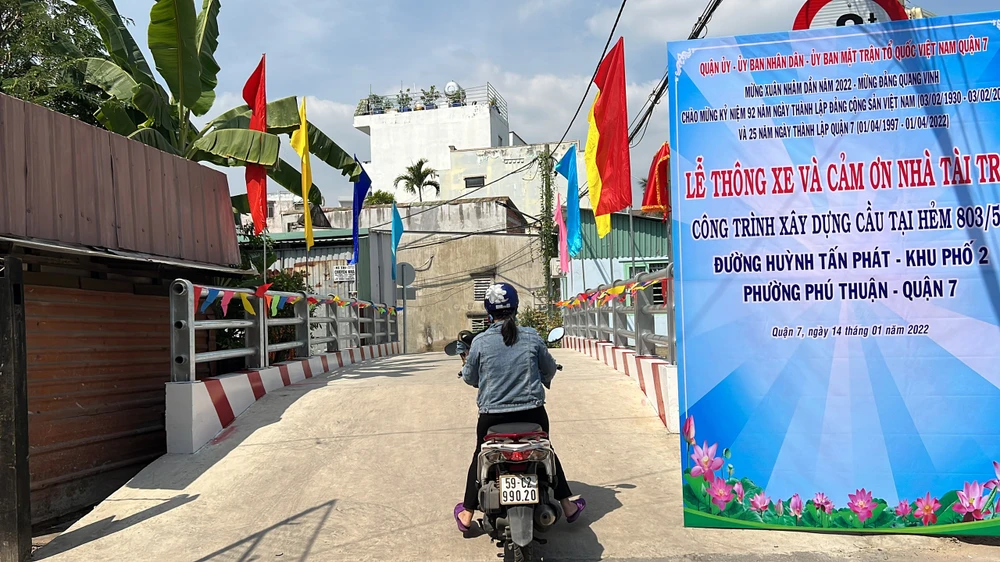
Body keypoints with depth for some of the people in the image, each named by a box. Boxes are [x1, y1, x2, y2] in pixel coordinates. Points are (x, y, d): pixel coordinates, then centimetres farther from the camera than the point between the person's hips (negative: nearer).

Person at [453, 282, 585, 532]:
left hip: (492, 414, -1)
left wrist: (466, 363, 25)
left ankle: (466, 514, 26)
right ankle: (567, 505, 30)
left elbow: (470, 377, 2)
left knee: (481, 457, 19)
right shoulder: (532, 337, -5)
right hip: (532, 412, 1)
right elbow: (550, 369, 8)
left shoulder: (480, 342, -9)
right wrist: (541, 379, 31)